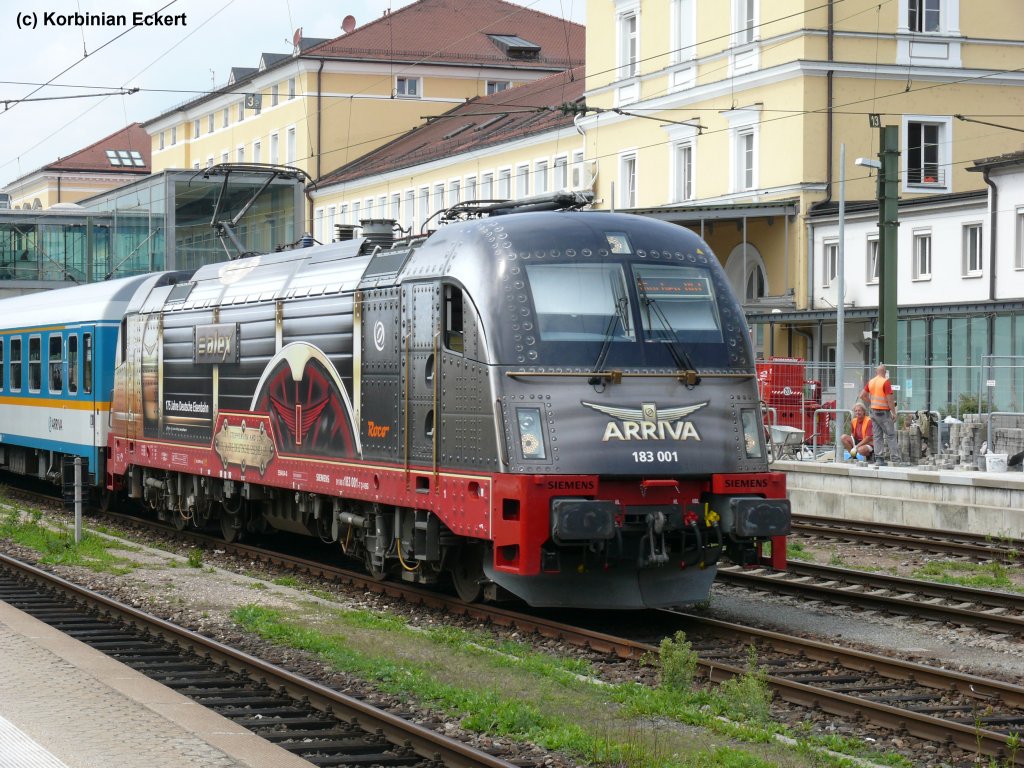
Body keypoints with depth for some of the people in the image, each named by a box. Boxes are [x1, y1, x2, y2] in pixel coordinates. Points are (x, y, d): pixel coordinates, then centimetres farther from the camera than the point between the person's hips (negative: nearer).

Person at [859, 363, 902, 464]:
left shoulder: (871, 382, 7)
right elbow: (889, 399, -16)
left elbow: (862, 395, 10)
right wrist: (894, 413, -11)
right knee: (890, 435, -1)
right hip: (883, 412, -6)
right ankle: (895, 458, -3)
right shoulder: (885, 382, -13)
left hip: (873, 411, 6)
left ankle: (878, 458, 7)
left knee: (877, 436, 8)